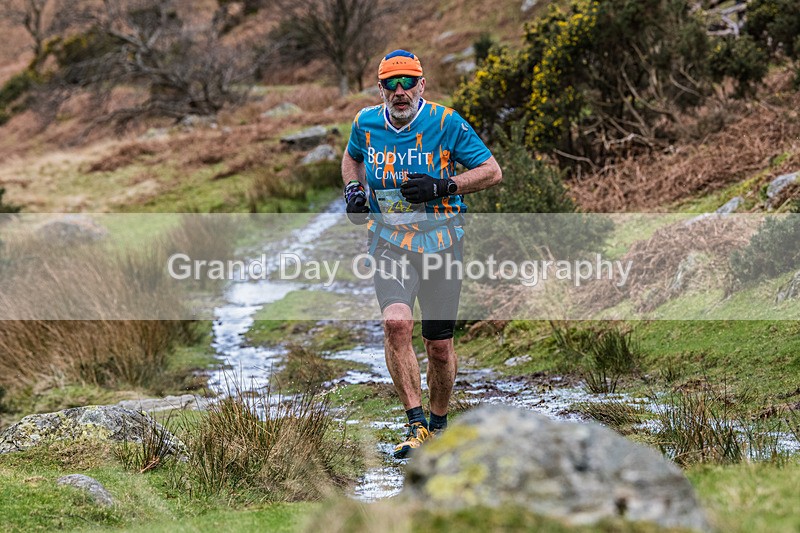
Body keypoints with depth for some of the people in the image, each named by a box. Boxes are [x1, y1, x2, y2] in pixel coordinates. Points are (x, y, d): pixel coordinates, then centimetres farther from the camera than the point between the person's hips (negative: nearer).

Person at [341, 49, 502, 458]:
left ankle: (439, 423, 29)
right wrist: (353, 188, 3)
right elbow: (352, 157, 24)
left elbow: (492, 171, -5)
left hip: (441, 242, -1)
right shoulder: (366, 123, 1)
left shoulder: (446, 123, -9)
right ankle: (416, 425, -17)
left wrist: (442, 186, -18)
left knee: (439, 346, 4)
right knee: (396, 323, -25)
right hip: (390, 241, 1)